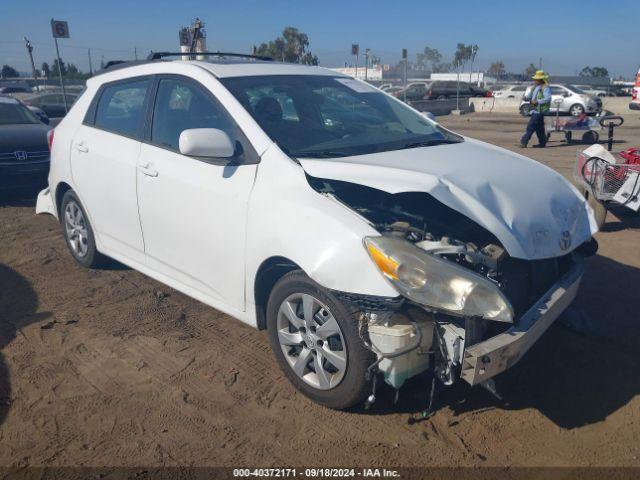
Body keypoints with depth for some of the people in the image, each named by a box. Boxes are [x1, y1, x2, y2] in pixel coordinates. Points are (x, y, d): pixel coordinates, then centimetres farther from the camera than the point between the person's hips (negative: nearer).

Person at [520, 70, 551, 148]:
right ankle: (542, 143, 19)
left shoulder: (545, 88, -11)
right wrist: (531, 101, 9)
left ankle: (524, 142, -12)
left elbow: (548, 99, -19)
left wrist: (537, 102, -23)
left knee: (531, 126, -12)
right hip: (535, 109, 10)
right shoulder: (536, 87, 18)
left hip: (539, 110, -10)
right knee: (539, 128, 13)